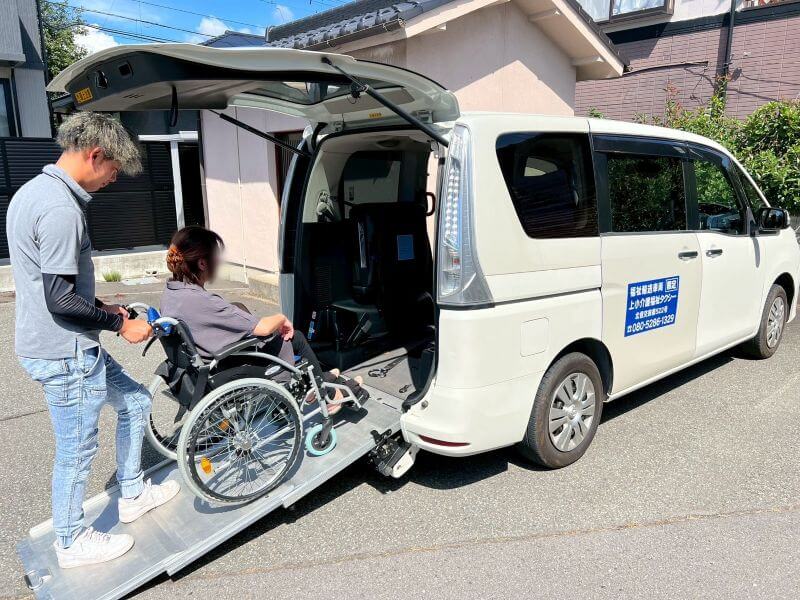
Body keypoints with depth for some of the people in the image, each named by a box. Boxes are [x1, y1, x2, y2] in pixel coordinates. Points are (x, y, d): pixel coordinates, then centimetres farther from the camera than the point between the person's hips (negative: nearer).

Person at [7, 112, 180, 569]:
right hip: (66, 353, -10)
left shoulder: (33, 190, 10)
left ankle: (133, 495, 36)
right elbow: (60, 299, -24)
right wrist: (119, 324, -12)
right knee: (77, 449, 7)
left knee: (135, 403, 20)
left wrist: (100, 308, 13)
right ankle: (72, 542, 28)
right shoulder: (61, 209, -24)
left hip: (67, 345, 10)